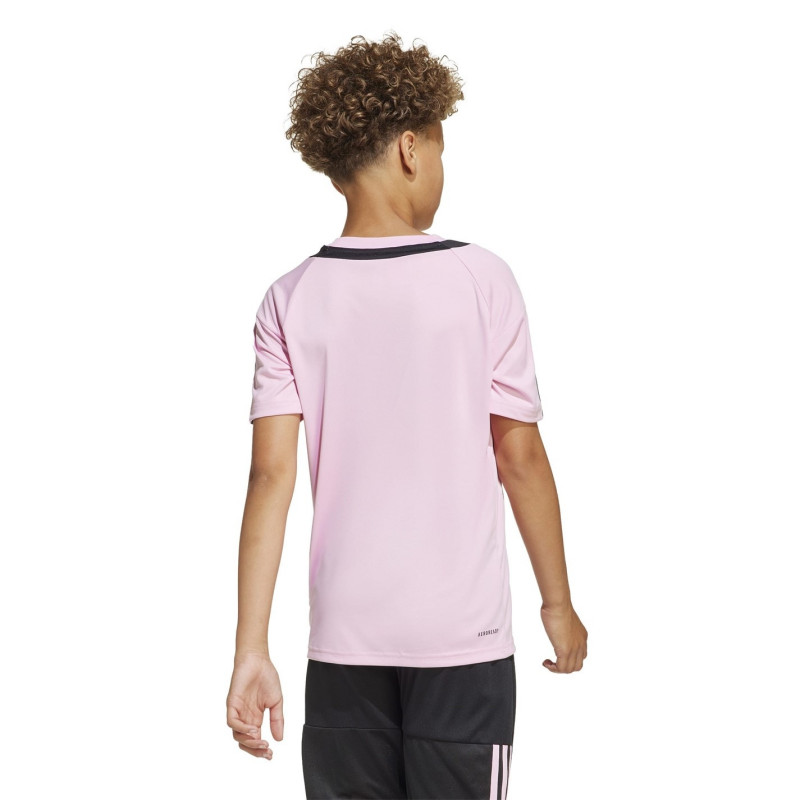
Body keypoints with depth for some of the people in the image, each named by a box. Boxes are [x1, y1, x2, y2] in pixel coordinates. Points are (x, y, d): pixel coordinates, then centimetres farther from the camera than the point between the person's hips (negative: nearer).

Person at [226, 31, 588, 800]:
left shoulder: (291, 300, -2)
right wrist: (558, 602, 7)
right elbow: (519, 456, -5)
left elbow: (271, 475, -7)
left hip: (344, 641, 2)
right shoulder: (481, 280, -7)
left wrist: (251, 650, -5)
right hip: (464, 635, -2)